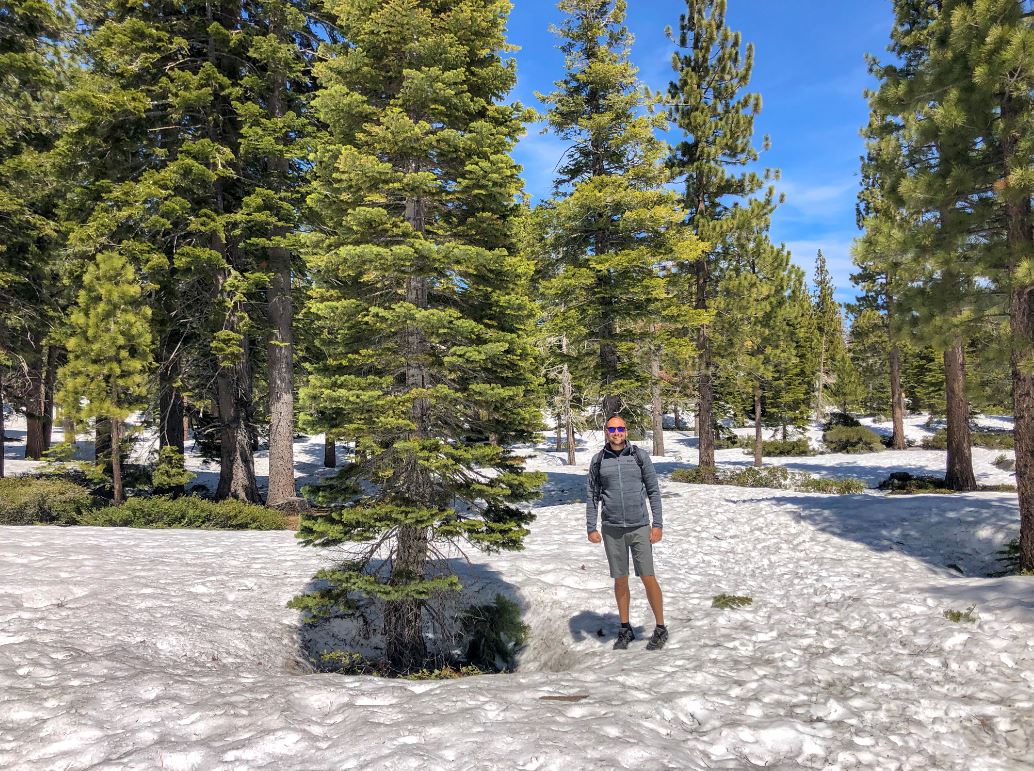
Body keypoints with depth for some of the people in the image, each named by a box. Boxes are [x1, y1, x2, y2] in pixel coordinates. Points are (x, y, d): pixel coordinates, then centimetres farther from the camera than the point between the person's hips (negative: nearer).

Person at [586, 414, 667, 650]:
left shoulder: (640, 456, -1)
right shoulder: (598, 460, 3)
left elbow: (653, 491, 2)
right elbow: (592, 496, 8)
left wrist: (657, 524, -4)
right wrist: (591, 528, 3)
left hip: (640, 527, -1)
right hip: (612, 529, 2)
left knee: (648, 578, -1)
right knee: (620, 580, 9)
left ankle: (660, 629, 15)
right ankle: (625, 630, 23)